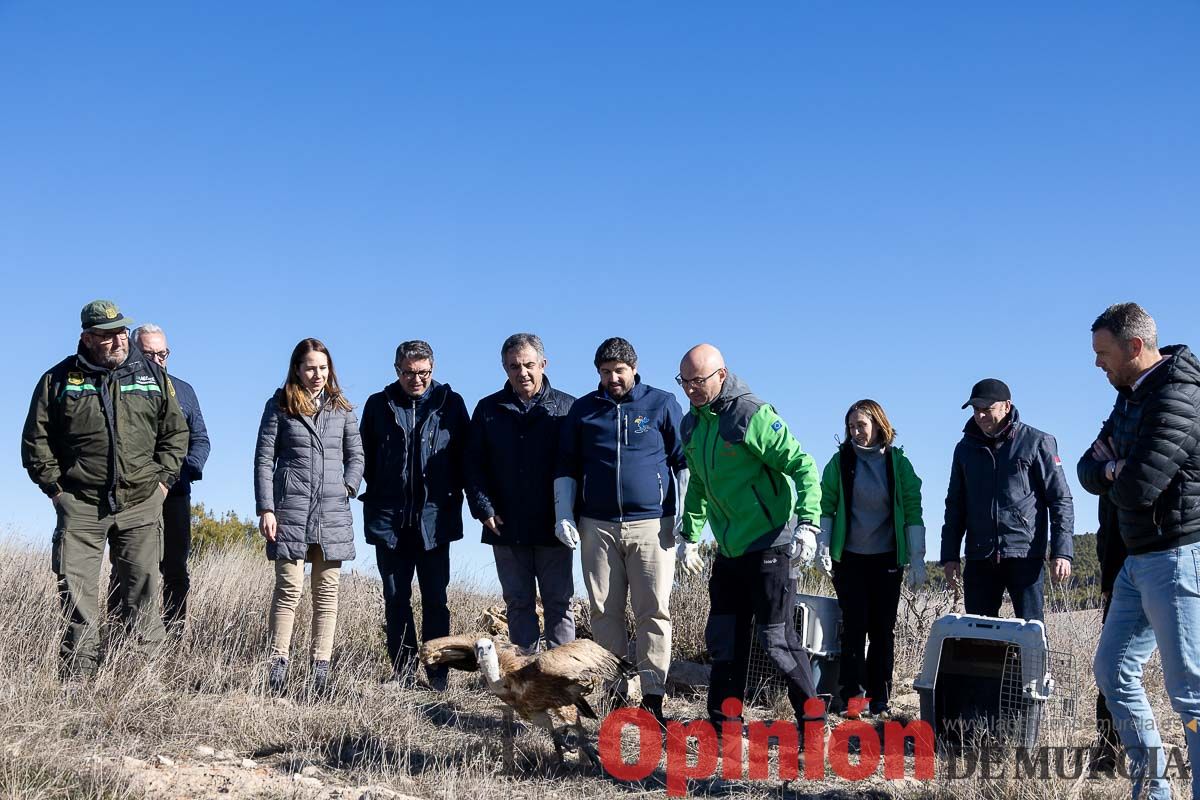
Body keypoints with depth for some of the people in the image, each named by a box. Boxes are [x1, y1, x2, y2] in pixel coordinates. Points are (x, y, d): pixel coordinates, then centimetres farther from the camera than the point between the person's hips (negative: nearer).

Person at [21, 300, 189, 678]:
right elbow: (36, 439, 7)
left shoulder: (153, 377, 7)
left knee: (142, 583, 4)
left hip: (141, 504, 1)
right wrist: (54, 486, 0)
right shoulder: (60, 380, 2)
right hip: (80, 505, -1)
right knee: (76, 588, -2)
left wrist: (163, 479, 5)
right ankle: (78, 673, 6)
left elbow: (176, 432, 13)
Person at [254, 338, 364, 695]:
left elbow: (356, 455, 17)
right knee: (289, 589, -7)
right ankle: (278, 661, -2)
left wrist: (348, 487, -1)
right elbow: (264, 460, 1)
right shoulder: (280, 406, 3)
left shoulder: (341, 408, 12)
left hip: (333, 513, 3)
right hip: (290, 508, -3)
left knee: (327, 592, 3)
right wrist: (265, 508, -7)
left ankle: (321, 666, 5)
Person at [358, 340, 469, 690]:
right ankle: (403, 670, 14)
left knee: (435, 599, 1)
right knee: (396, 598, 7)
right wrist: (372, 502, 3)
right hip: (389, 519, 2)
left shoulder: (450, 404, 4)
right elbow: (366, 456, 11)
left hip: (434, 518, -2)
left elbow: (465, 456, 7)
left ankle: (438, 671, 8)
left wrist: (454, 494, -2)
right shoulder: (379, 405, 8)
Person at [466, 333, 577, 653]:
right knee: (518, 603, 7)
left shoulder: (566, 407, 3)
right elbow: (474, 464, 6)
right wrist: (484, 509, -5)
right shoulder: (488, 409, 9)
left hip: (553, 528, -2)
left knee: (558, 602, 2)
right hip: (506, 528, 2)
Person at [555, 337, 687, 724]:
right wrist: (563, 515, 5)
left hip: (651, 524, -2)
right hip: (597, 526, 2)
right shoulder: (582, 410, 12)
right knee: (605, 611, 3)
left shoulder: (662, 404, 6)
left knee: (654, 612, -6)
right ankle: (615, 693, 10)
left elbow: (684, 460, 8)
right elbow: (567, 467, 16)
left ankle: (652, 697, -4)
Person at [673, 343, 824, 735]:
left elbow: (803, 466, -16)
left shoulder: (753, 416, -15)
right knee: (723, 639, 10)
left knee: (776, 638, -5)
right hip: (728, 551, 8)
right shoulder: (692, 425, 9)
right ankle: (724, 724, 19)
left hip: (768, 547, -8)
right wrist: (690, 535, 19)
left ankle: (812, 720, 8)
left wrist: (807, 523, -26)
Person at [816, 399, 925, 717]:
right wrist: (822, 547, -6)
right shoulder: (840, 461, 1)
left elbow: (912, 512, 0)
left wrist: (917, 560, -4)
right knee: (854, 625, -5)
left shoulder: (897, 462, 0)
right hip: (849, 557, 0)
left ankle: (879, 699, 11)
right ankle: (853, 696, -3)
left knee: (883, 630, 4)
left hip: (886, 559, 0)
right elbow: (827, 506, 3)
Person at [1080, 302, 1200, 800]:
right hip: (1139, 560, 10)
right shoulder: (1132, 397, 13)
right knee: (1113, 670, 13)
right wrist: (1112, 470, -11)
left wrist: (1115, 480, -3)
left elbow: (1137, 487, -26)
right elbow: (1090, 473, 11)